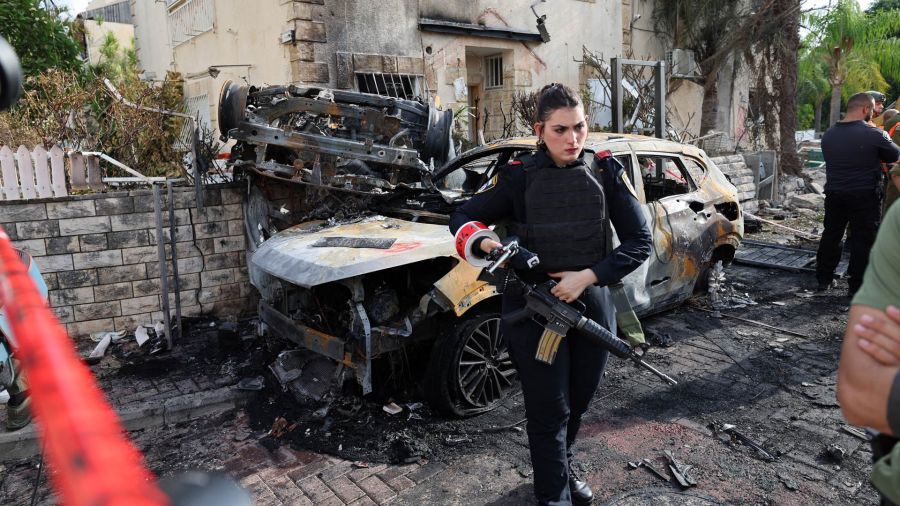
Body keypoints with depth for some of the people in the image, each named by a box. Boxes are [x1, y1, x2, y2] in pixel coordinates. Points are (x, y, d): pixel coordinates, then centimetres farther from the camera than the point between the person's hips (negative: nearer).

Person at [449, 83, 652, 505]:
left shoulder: (605, 172, -3)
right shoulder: (518, 177, -8)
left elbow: (640, 242, -3)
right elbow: (461, 218, 1)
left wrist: (588, 276, -16)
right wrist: (485, 243, -21)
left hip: (592, 307, 3)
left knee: (578, 403, 20)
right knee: (549, 412, 5)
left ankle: (564, 469, 46)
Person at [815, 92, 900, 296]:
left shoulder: (829, 134, 2)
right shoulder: (874, 134, -14)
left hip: (834, 193, 5)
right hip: (864, 195, -5)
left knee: (831, 235, 15)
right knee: (862, 240, 3)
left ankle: (824, 279, 22)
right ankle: (857, 286, 7)